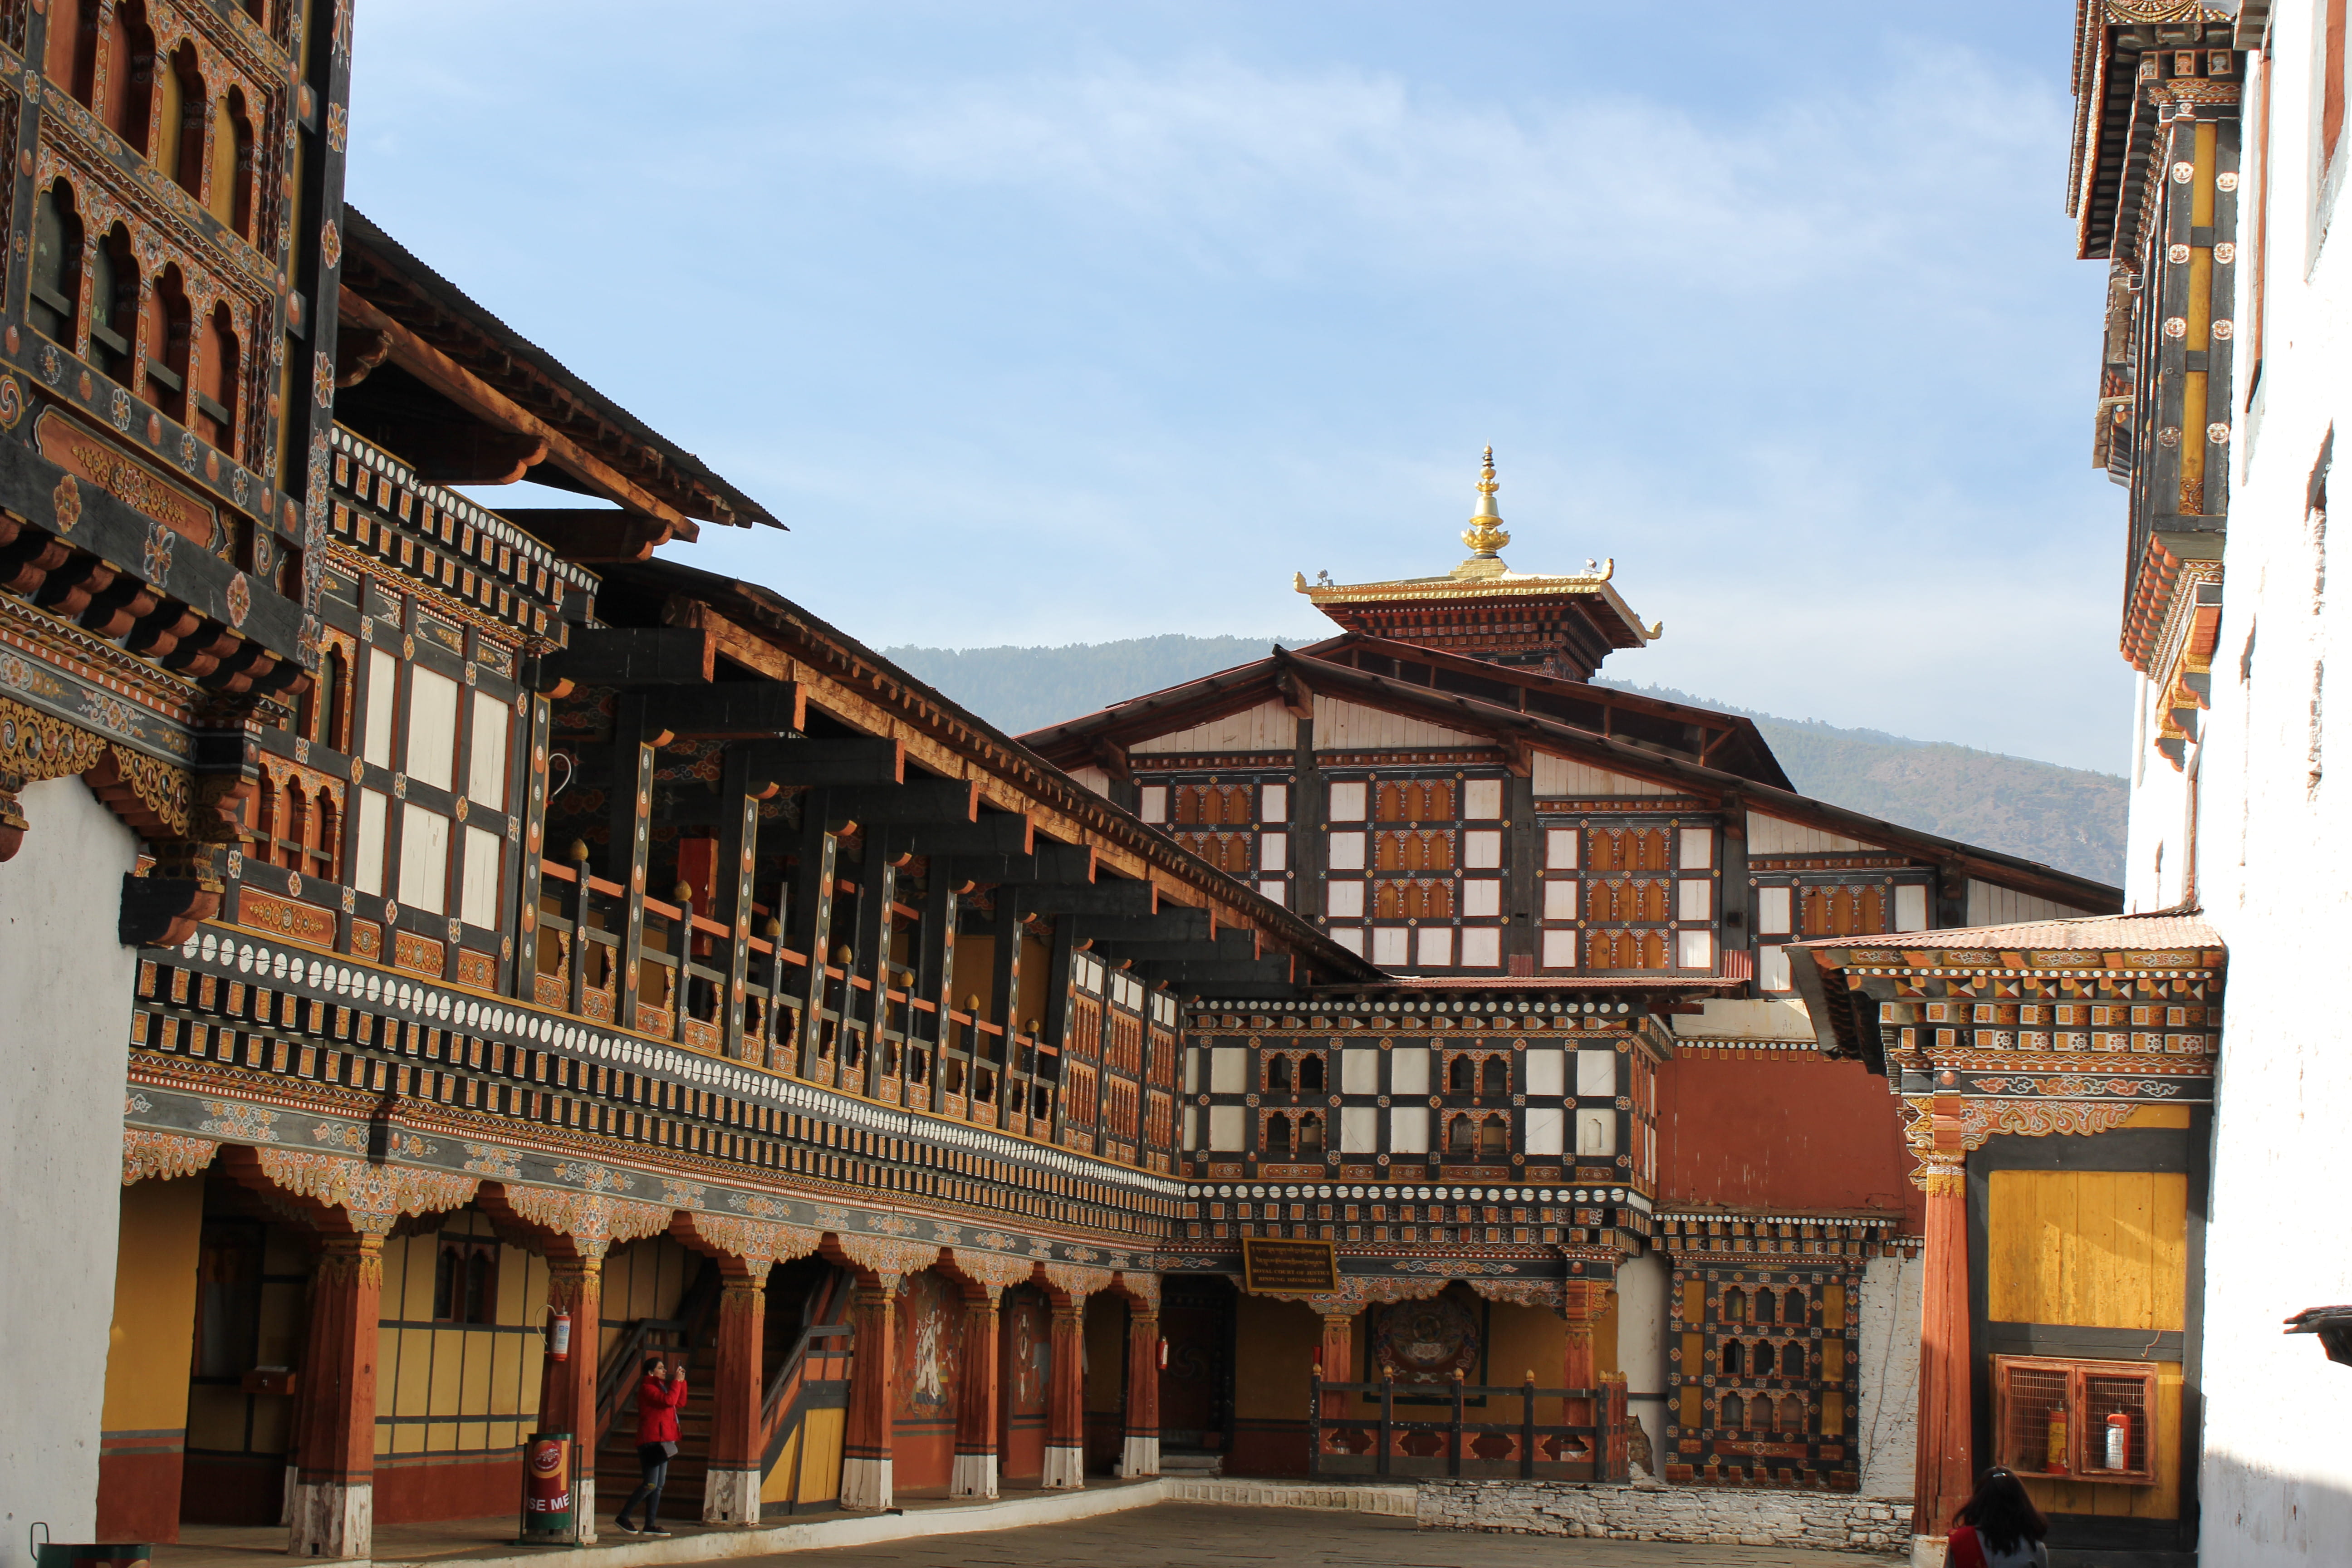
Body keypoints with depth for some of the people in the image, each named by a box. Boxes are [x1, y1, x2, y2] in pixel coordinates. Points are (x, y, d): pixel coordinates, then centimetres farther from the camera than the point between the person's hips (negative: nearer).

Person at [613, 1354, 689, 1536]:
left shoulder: (661, 1386, 20)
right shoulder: (647, 1388, -10)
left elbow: (680, 1403, 21)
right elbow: (669, 1400, -23)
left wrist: (682, 1381, 13)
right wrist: (676, 1381, -12)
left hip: (662, 1442, 10)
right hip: (651, 1441, -10)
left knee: (658, 1486, 7)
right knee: (650, 1485, -13)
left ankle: (650, 1525, 9)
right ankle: (623, 1517, -4)